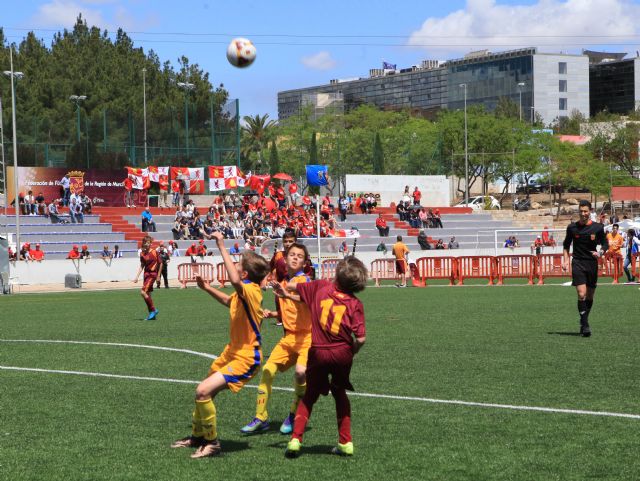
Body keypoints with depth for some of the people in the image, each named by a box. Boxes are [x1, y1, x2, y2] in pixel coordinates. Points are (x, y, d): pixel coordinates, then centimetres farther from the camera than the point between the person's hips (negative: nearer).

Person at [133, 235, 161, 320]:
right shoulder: (142, 253, 7)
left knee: (143, 292, -17)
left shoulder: (154, 252, -9)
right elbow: (142, 266, 14)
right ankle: (152, 314, 15)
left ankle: (153, 310, -7)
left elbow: (160, 264, -2)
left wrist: (158, 276, -1)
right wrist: (137, 276, 7)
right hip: (146, 274, 7)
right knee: (147, 294, 7)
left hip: (152, 274, -6)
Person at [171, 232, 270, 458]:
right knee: (205, 392, 23)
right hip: (232, 352, 10)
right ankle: (197, 436, 44)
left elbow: (235, 281, -47)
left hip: (245, 358, -10)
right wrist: (208, 289, 18)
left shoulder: (251, 291, -23)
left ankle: (212, 443, -6)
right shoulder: (242, 293, 6)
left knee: (203, 391, -22)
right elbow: (230, 301, 32)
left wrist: (222, 247, -41)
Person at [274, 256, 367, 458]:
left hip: (319, 352, 0)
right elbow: (360, 338, -14)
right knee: (340, 394, 21)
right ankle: (345, 443, 21)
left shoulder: (322, 286, -4)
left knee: (309, 396, 14)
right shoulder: (355, 304, -9)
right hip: (342, 353, 0)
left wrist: (286, 290, 35)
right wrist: (353, 351, 6)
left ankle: (296, 439, 0)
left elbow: (294, 287, 12)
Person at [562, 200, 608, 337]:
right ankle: (585, 325, -14)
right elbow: (566, 245, 14)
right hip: (578, 264, -2)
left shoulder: (598, 228, 0)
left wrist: (600, 253, -11)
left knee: (590, 296, 8)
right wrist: (566, 260, 4)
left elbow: (605, 244, 9)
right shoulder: (572, 227, 2)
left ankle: (583, 323, 24)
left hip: (592, 263, 2)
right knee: (581, 294, -16)